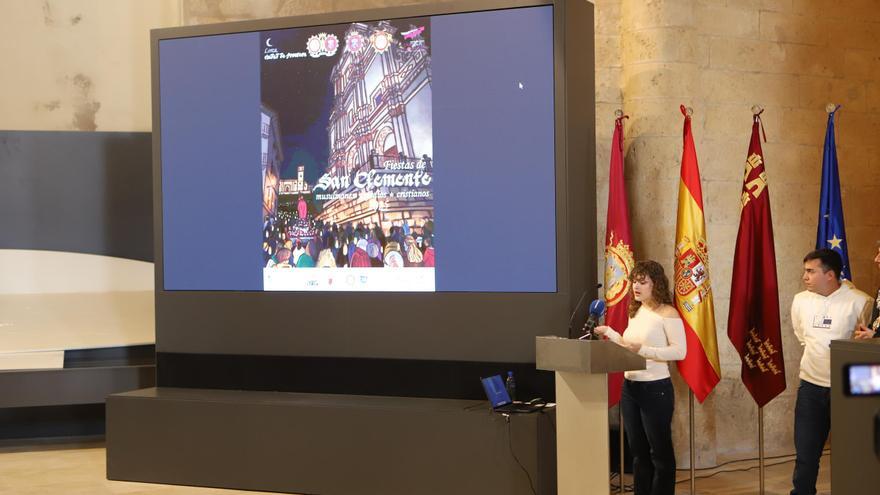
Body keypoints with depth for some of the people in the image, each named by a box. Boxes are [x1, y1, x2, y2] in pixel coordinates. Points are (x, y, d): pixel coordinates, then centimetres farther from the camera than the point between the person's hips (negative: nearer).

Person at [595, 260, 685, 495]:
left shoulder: (668, 313, -11)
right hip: (630, 387, 8)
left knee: (660, 453, 1)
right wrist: (610, 333, 11)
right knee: (639, 452, 14)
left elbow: (680, 351, -18)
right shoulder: (636, 312, 12)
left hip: (656, 388, -8)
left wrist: (643, 350, -25)